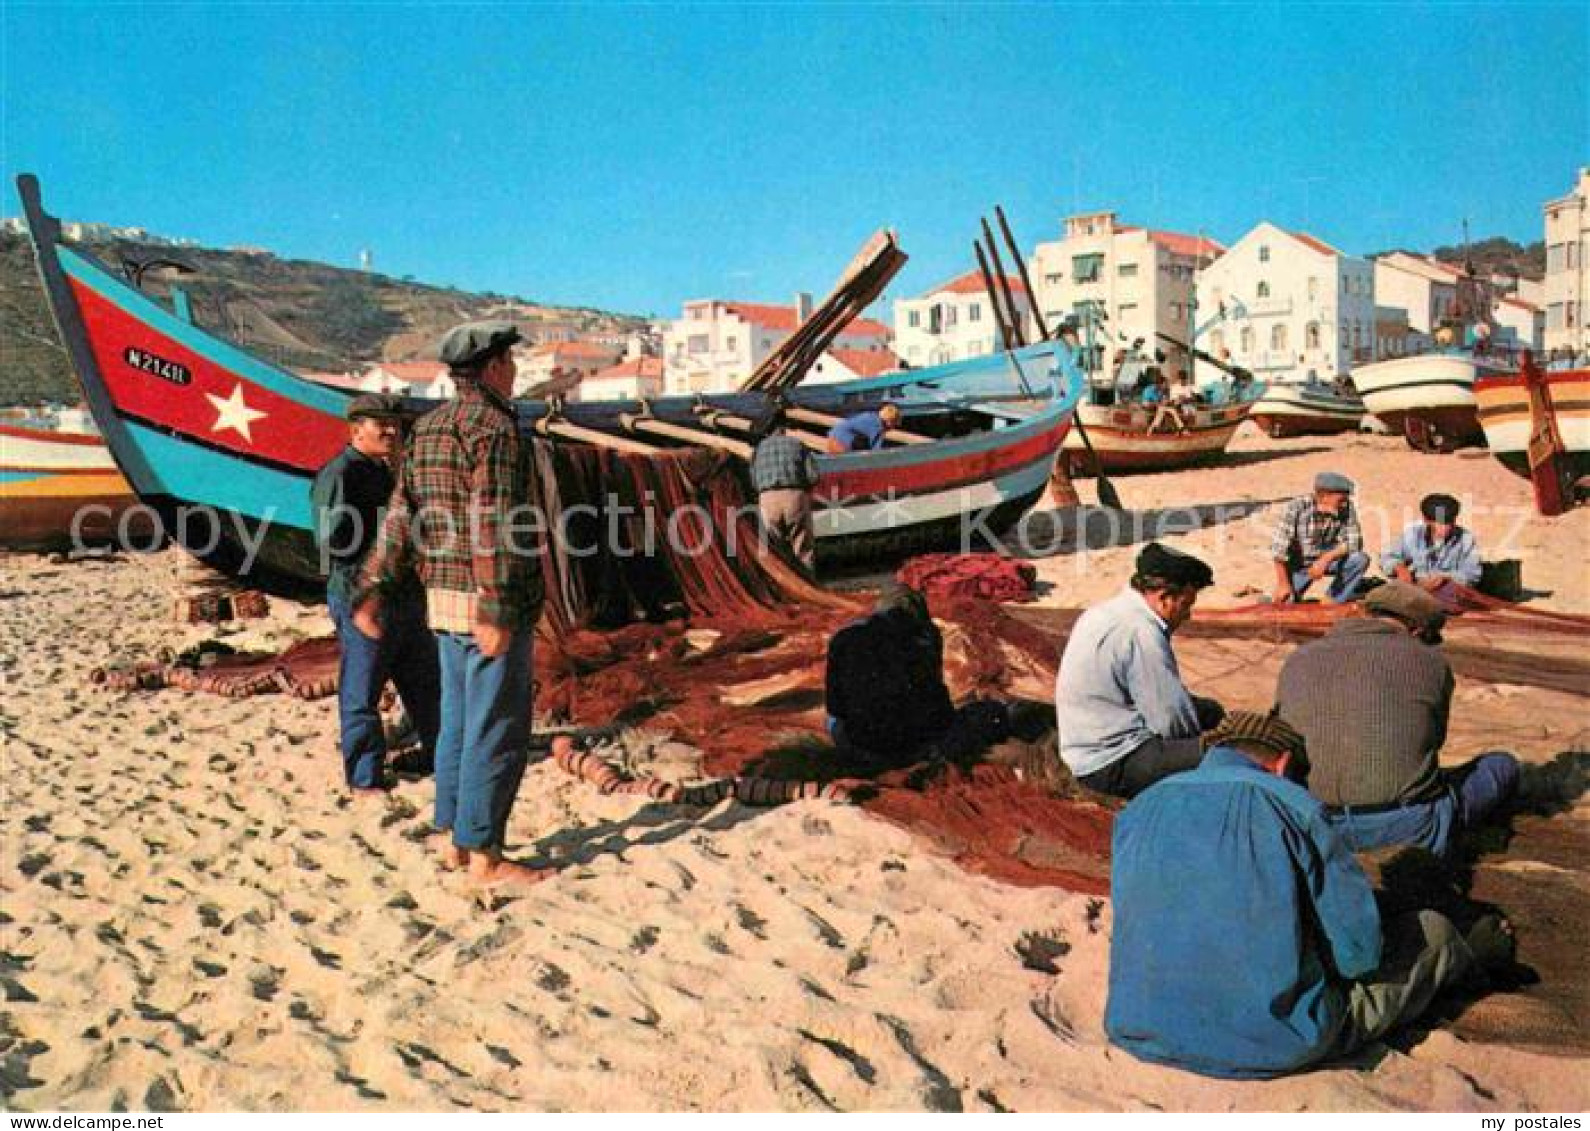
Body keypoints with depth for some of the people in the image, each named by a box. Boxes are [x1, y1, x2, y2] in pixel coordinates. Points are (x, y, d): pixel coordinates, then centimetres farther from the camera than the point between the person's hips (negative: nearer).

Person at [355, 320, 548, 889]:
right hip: (492, 605, -9)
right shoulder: (495, 428, -15)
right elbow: (492, 526, -22)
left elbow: (403, 513, 11)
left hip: (444, 599, 9)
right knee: (497, 730, -2)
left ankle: (454, 839, 23)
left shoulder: (429, 426, 12)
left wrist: (373, 588, 11)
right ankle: (484, 856, 4)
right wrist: (496, 612, -24)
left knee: (459, 721, 15)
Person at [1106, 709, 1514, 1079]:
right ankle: (1465, 958, 53)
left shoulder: (1138, 810, 2)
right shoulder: (1292, 807, -11)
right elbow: (1359, 950, -8)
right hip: (1277, 1044, -4)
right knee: (1433, 929, 19)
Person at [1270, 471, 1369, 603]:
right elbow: (1278, 548, -24)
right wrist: (1283, 584, -24)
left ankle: (1333, 601, -8)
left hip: (1328, 559, 3)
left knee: (1361, 559, -24)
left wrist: (1326, 559, -34)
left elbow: (1354, 543, -18)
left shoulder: (1347, 508, -17)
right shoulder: (1295, 508, -25)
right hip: (1300, 563, -3)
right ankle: (1293, 595, 14)